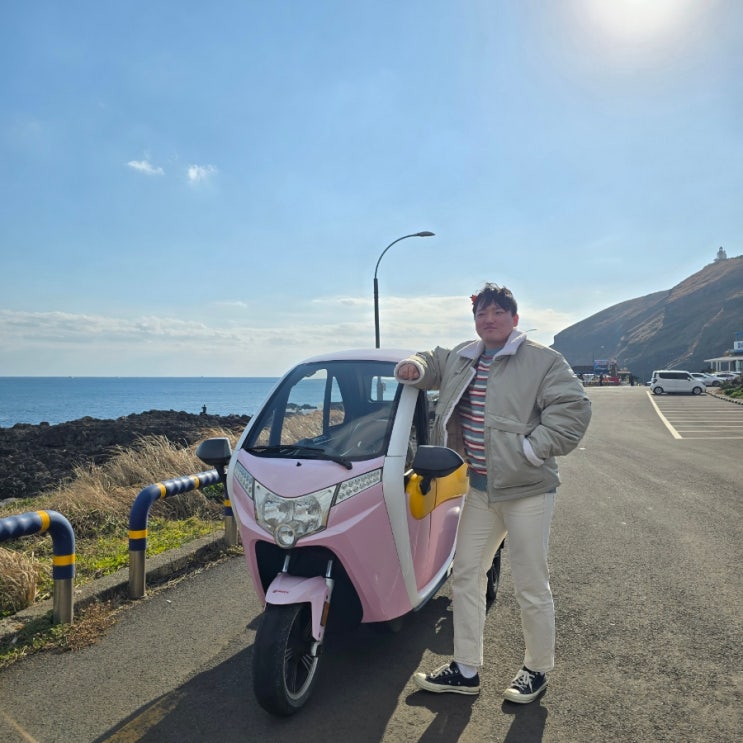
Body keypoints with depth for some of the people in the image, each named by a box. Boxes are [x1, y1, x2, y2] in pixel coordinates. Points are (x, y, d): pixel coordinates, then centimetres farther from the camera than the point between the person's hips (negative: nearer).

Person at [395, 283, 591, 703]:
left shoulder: (543, 361, -10)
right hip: (480, 488, 7)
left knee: (532, 588, 5)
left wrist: (531, 449, -19)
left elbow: (574, 407, -16)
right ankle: (466, 670, 29)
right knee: (466, 575, 13)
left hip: (528, 490, -6)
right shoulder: (462, 358, 10)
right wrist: (415, 368, 6)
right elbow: (434, 363, 29)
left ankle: (538, 670, 30)